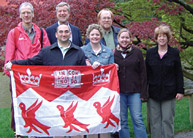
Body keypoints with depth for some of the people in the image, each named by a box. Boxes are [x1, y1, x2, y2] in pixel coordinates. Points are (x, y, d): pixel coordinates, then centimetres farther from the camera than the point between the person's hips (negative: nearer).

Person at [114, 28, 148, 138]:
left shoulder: (137, 52, 3)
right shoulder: (114, 53, 5)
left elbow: (143, 73, 3)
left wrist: (143, 92, -2)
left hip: (134, 91, -1)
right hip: (119, 91, 1)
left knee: (137, 119, -4)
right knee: (122, 121, 5)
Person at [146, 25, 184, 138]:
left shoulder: (174, 53, 3)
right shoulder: (150, 53, 6)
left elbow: (179, 73, 3)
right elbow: (146, 72, 8)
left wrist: (180, 90, -2)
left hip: (169, 93, -1)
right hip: (153, 93, 2)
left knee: (167, 120, 1)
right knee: (154, 120, 5)